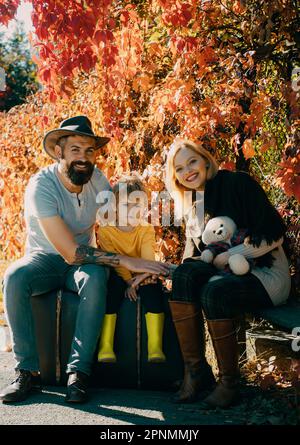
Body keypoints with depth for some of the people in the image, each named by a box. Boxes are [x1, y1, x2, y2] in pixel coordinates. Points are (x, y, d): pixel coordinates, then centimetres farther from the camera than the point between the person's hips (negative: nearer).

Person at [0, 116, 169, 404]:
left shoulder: (97, 179, -8)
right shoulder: (41, 186, -24)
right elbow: (71, 253, -29)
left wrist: (139, 270, -15)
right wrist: (127, 262, -31)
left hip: (85, 258, 2)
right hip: (45, 259, -2)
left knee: (95, 278, -33)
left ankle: (78, 372, -28)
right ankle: (26, 370, -24)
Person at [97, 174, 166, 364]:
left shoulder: (146, 230, -5)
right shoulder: (105, 230, -9)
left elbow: (148, 256, -19)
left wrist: (145, 274, -39)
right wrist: (128, 281, -26)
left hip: (141, 276, 1)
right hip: (118, 276, -1)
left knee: (153, 288, -28)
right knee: (112, 288, -31)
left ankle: (155, 347, -29)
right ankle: (106, 347, -29)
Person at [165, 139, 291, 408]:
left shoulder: (238, 183, -9)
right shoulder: (192, 204, 13)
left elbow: (273, 234, -14)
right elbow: (193, 256, 13)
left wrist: (226, 258, -16)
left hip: (267, 273, -6)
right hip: (228, 273, 6)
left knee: (214, 292, -34)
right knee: (184, 273, -24)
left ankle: (229, 381, -17)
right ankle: (195, 371, -22)